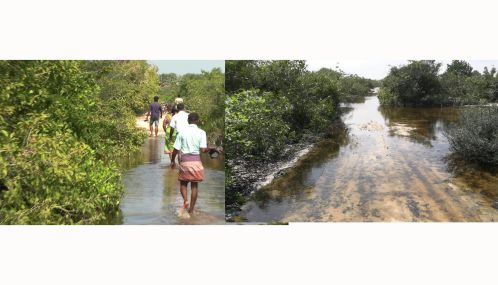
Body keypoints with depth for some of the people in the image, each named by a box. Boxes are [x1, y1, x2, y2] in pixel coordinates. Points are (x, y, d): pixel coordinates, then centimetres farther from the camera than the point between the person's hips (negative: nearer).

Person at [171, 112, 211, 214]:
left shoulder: (182, 132, -1)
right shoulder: (201, 132, -3)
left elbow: (176, 149, -1)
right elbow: (202, 149, -10)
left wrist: (172, 161, 11)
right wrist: (209, 149, 12)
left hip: (184, 160, 0)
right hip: (196, 160, 0)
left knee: (183, 183, 17)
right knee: (194, 185, 9)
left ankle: (185, 200, -8)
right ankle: (191, 209, 10)